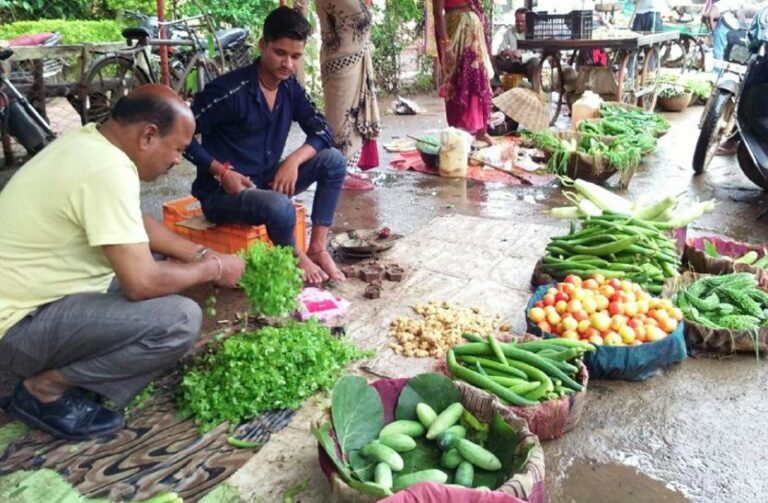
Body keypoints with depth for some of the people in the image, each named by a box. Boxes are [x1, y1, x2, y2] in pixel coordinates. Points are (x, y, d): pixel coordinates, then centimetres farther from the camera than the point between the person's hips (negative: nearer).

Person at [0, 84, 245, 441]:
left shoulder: (89, 141, 3)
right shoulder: (107, 170, -26)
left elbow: (139, 224, 17)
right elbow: (142, 283, -27)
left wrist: (202, 255, 7)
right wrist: (214, 269, -11)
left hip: (33, 291, 10)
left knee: (168, 274, 12)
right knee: (181, 320, -22)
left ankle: (70, 365, 11)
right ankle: (45, 388, -4)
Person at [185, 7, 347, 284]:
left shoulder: (291, 88, 0)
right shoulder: (230, 90, -20)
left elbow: (323, 131, -1)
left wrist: (294, 160, -20)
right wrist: (222, 172, -23)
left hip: (265, 180, 7)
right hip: (221, 191, -7)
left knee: (333, 160, -10)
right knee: (280, 207, -37)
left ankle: (317, 249, -6)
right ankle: (296, 258, -3)